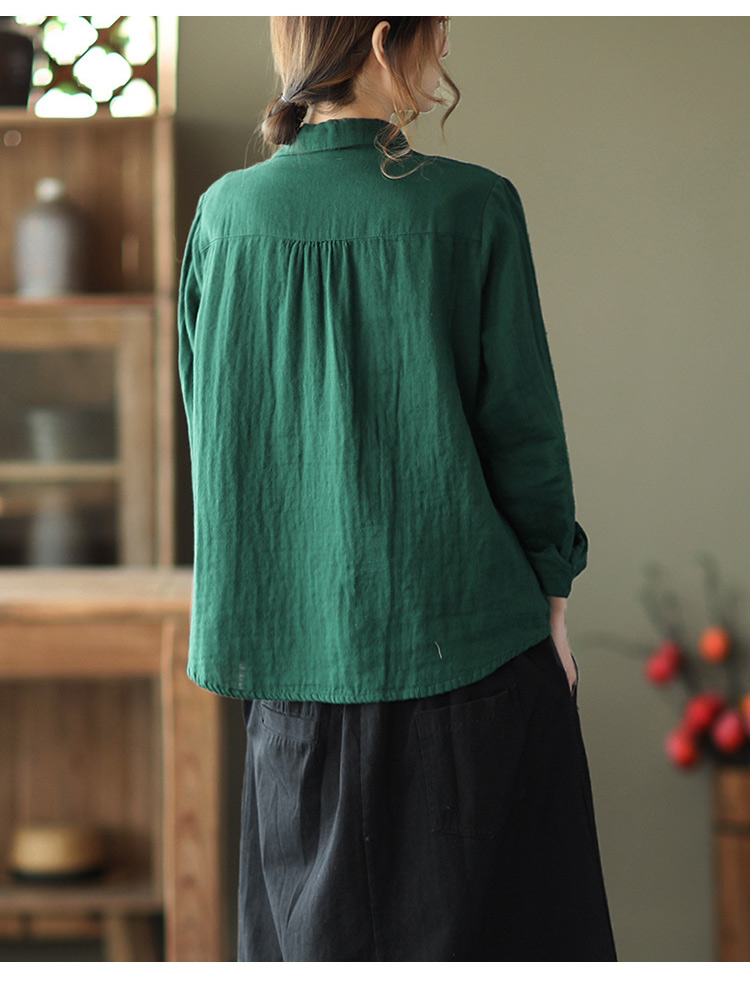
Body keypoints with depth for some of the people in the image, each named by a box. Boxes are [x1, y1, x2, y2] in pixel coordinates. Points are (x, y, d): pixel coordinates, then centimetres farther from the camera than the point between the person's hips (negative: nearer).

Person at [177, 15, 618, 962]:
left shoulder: (225, 215, -2)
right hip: (458, 624, -3)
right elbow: (523, 423, -8)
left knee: (311, 917, 15)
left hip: (297, 631, 4)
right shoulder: (472, 208, -12)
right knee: (486, 909, 10)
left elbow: (209, 426, 5)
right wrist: (550, 597, 4)